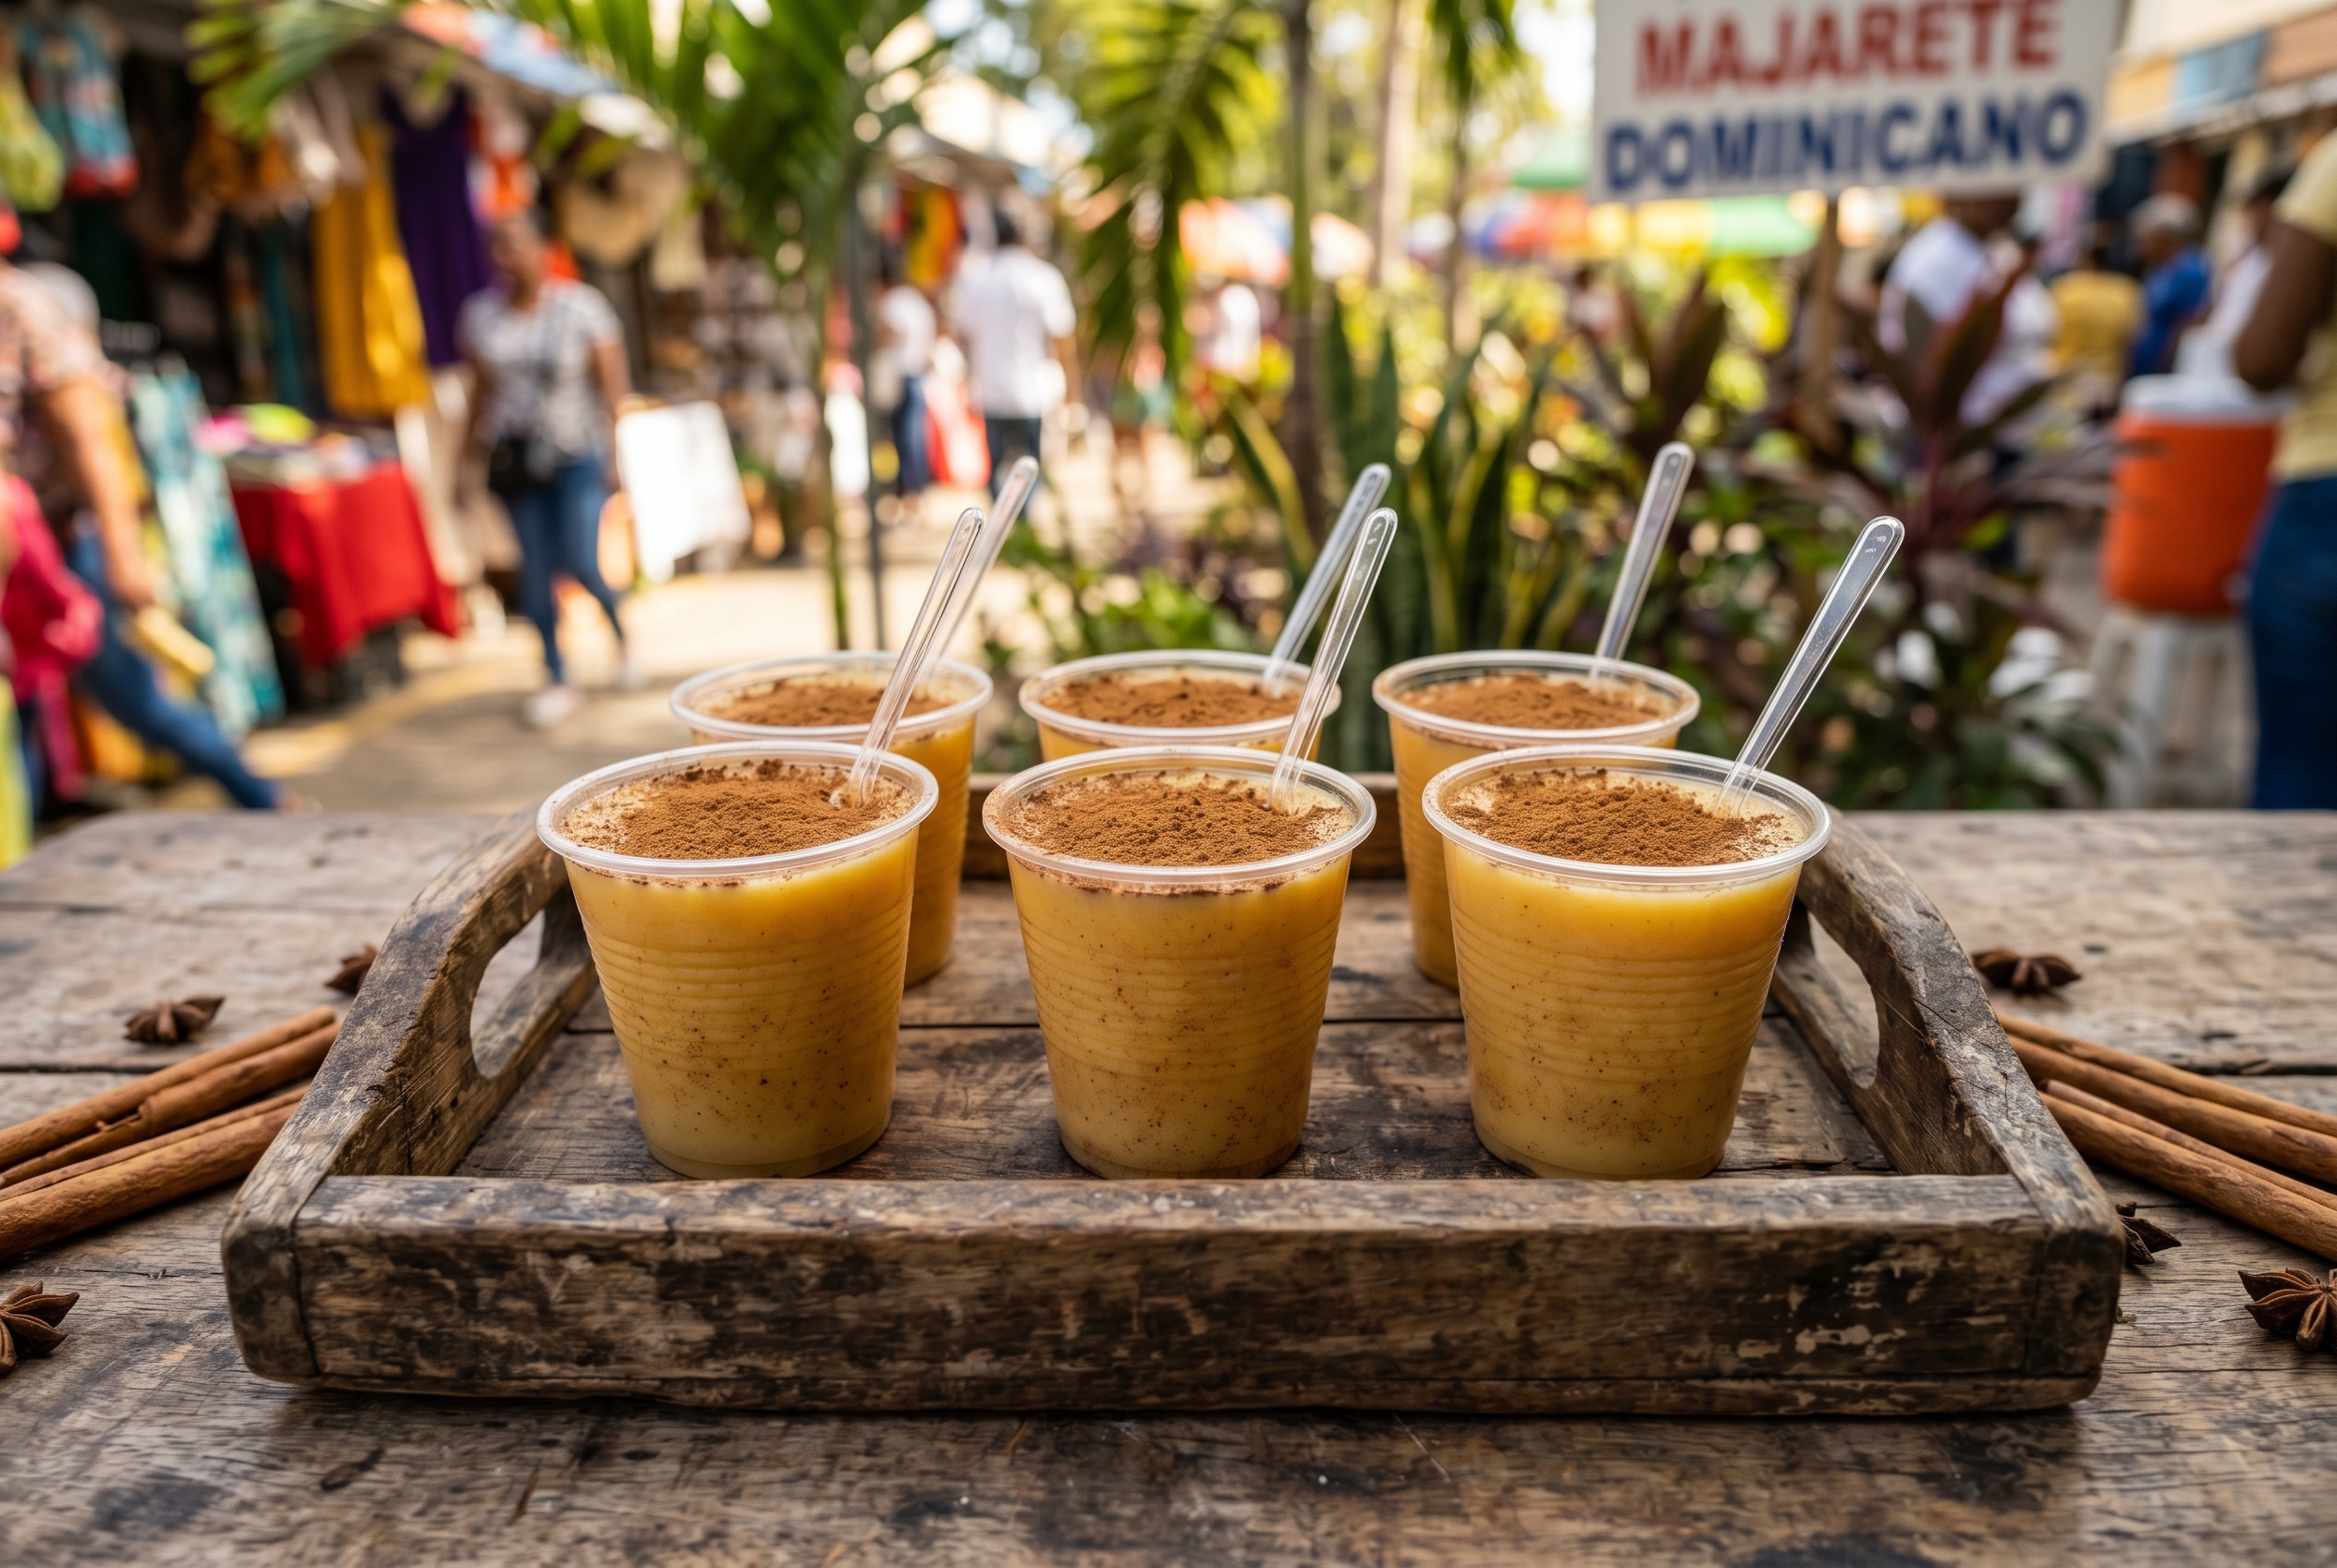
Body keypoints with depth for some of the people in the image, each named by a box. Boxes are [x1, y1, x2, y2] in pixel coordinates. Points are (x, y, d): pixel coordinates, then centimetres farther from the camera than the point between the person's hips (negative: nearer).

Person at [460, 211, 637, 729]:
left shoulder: (581, 306, -4)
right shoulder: (480, 313, 6)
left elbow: (612, 381, -4)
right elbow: (482, 387, 13)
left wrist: (614, 449, -10)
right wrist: (471, 448, 10)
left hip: (576, 455, -3)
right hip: (513, 457, 3)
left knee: (581, 564, -13)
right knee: (534, 569, 2)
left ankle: (621, 634, 20)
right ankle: (558, 682, 12)